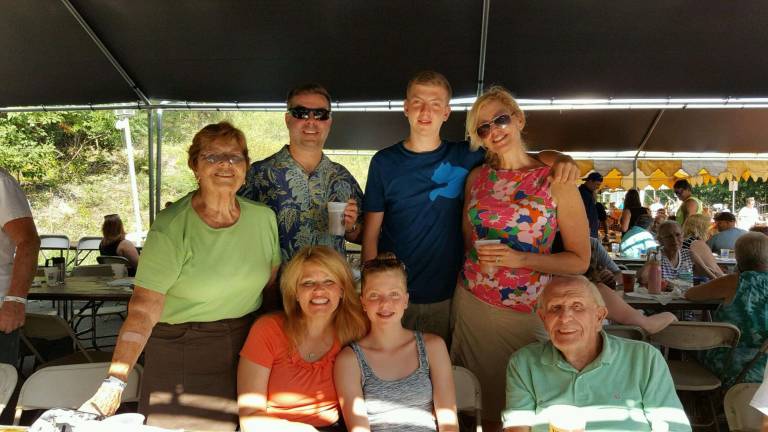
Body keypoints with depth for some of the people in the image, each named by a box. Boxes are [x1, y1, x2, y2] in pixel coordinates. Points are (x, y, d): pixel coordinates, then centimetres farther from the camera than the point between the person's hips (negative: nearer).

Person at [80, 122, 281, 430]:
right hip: (181, 356, -4)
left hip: (247, 349, 4)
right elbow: (144, 309, -20)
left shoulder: (264, 218, -1)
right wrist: (114, 383, -28)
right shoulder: (171, 228, -16)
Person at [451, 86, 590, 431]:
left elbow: (579, 261, -6)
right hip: (471, 302, 3)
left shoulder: (556, 182, -7)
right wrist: (478, 258, 1)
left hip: (525, 311, -3)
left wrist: (521, 259, -16)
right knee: (479, 401, 13)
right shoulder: (476, 177, 3)